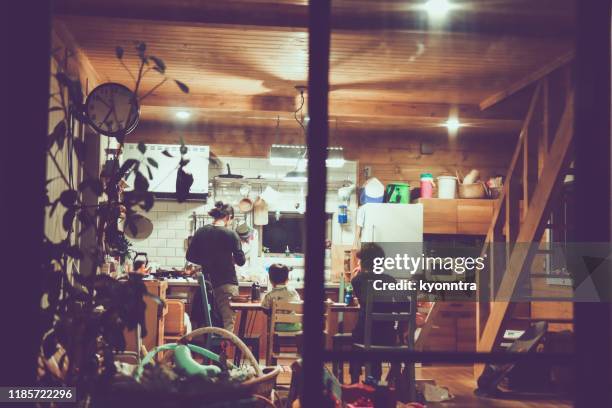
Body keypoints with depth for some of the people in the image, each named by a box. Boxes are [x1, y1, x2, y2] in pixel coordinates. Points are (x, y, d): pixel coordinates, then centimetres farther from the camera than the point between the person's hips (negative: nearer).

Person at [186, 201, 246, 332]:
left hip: (208, 282, 5)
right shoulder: (231, 234, -10)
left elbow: (190, 256, 8)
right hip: (227, 283, -5)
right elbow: (241, 261, -9)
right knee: (227, 324, -3)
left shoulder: (200, 232, 2)